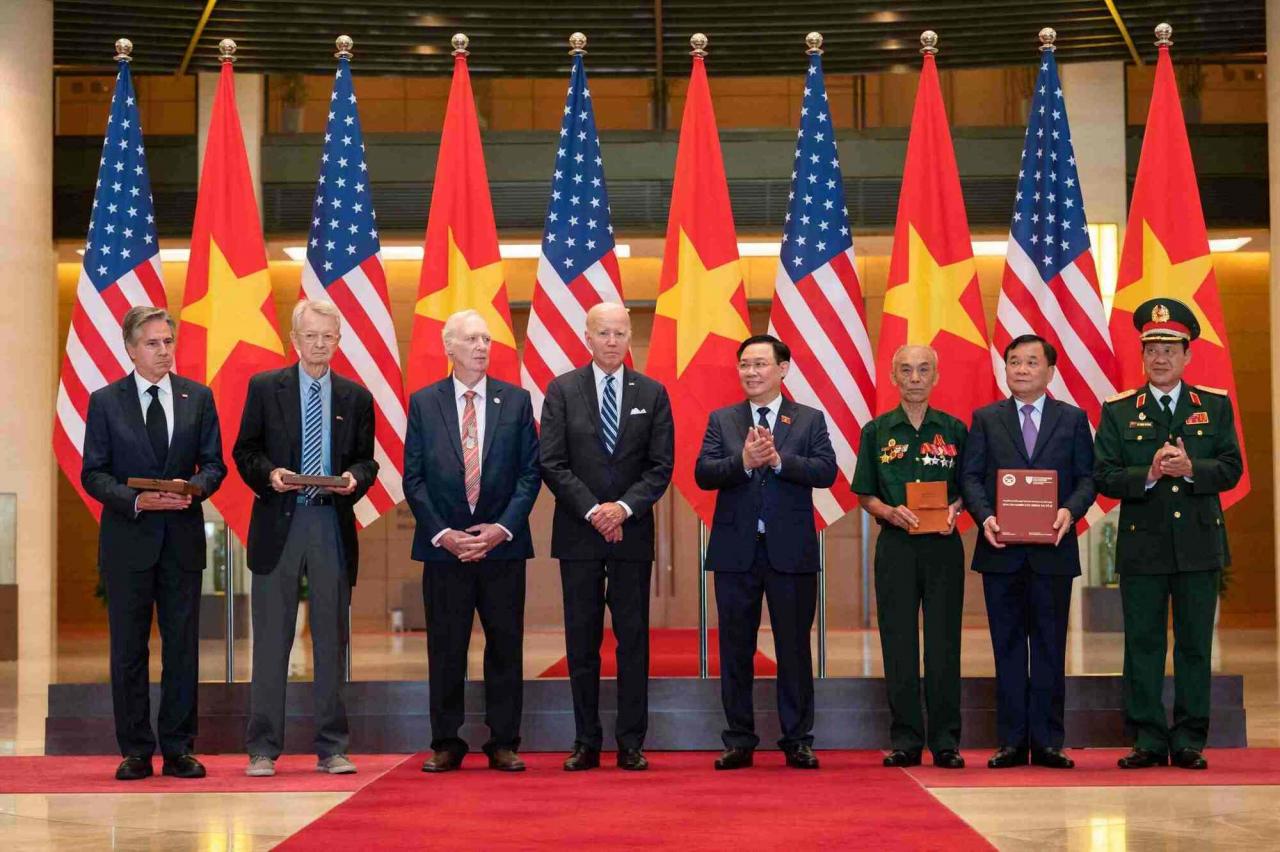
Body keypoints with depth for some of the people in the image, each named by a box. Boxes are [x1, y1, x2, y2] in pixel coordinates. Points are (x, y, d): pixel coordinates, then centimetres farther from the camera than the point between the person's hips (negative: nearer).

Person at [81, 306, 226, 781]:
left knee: (182, 647, 4)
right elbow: (93, 473, -1)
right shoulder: (105, 401, 2)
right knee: (128, 649, 3)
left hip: (183, 537, 1)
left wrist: (194, 487, -15)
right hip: (128, 540, -1)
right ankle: (135, 751, 12)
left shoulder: (198, 398, 7)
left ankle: (179, 749, 12)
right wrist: (136, 500, -17)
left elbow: (213, 464, 6)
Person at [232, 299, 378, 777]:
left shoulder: (356, 398, 10)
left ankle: (332, 748, 13)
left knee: (332, 639, 6)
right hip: (277, 523, -2)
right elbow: (244, 451, 5)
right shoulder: (264, 388, 5)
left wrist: (355, 478, -10)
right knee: (271, 639, 1)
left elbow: (366, 461, 11)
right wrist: (268, 474, -14)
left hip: (332, 525, 2)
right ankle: (262, 748, 8)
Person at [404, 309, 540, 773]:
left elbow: (530, 473, 3)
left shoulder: (516, 400, 5)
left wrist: (504, 527, -9)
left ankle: (504, 744, 12)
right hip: (443, 546, 0)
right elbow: (413, 477, 3)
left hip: (503, 544, 0)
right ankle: (446, 744, 13)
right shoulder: (423, 402, 4)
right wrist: (441, 533, -8)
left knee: (506, 647, 4)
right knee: (445, 649, 4)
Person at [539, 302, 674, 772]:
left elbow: (661, 466, 2)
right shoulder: (562, 390, 3)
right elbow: (552, 463, -3)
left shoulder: (652, 393, 7)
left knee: (633, 640, 2)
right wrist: (592, 510, -12)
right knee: (582, 641, 3)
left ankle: (631, 743, 7)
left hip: (632, 533, 1)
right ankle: (586, 742, 10)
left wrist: (624, 507, -13)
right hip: (578, 534, -1)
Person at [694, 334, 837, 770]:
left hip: (791, 550, -1)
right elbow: (703, 473, -4)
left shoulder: (810, 420, 5)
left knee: (794, 648, 4)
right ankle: (739, 742, 14)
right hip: (735, 550, 1)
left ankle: (798, 740, 13)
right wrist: (743, 461, -21)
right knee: (735, 649, 6)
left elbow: (826, 471, -8)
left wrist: (777, 459, -19)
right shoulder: (721, 420, 8)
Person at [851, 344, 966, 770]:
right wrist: (891, 512, -12)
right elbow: (865, 495, 8)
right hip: (895, 545, 0)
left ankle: (945, 741, 6)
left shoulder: (954, 430, 8)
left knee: (944, 643, 0)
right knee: (898, 643, 1)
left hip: (943, 544, 0)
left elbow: (968, 488, 10)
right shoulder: (876, 431, 8)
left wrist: (954, 510, -10)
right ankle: (905, 740, 8)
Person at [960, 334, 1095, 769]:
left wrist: (1070, 510, -15)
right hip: (1001, 550, 0)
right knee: (1008, 647, 4)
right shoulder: (985, 419, 9)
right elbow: (970, 476, 3)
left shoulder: (1073, 419, 8)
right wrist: (985, 516, -14)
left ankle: (1047, 740, 9)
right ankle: (1011, 741, 9)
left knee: (1050, 647, 3)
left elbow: (1087, 477, 4)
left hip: (1052, 549, 0)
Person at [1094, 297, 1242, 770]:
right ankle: (1148, 742, 10)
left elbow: (1232, 468, 0)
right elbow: (1104, 475, -2)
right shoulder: (1117, 411, 5)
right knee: (1143, 647, 3)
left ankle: (1189, 743, 12)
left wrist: (1190, 468, -17)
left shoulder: (1216, 406, 8)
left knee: (1195, 646, 5)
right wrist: (1148, 475, -18)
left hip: (1200, 544, 1)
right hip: (1142, 546, 0)